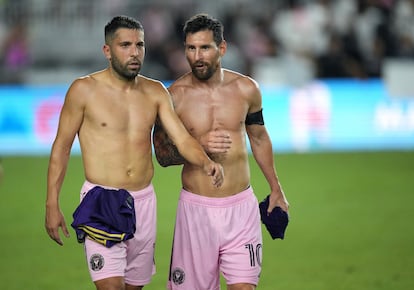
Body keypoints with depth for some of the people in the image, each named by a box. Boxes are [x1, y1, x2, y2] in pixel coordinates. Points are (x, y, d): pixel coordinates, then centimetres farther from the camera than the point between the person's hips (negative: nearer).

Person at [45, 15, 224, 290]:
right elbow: (61, 147, -1)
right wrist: (52, 205, -5)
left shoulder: (155, 92, 6)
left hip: (143, 201, 5)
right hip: (101, 200, -5)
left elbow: (182, 138, -2)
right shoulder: (85, 90, -5)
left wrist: (206, 163, -24)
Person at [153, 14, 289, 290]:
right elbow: (162, 154, 0)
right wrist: (199, 145, -19)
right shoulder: (175, 96, -5)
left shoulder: (246, 89, 1)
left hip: (241, 206, 1)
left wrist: (276, 189, 25)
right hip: (197, 208, -1)